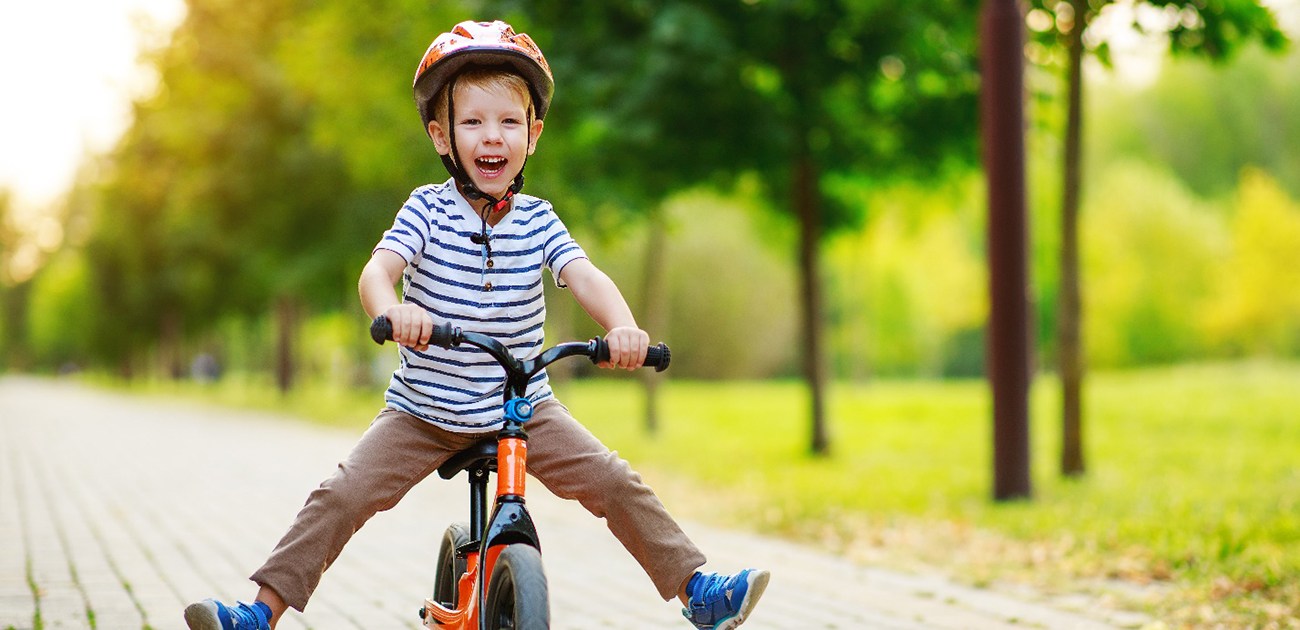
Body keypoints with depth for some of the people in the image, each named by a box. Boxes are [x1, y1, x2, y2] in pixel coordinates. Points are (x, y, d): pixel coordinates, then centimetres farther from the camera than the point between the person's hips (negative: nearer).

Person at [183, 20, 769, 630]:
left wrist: (623, 326, -38)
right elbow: (378, 268, -23)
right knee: (341, 495, -14)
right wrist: (391, 309, -48)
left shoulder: (537, 220, -2)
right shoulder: (428, 209, -9)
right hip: (423, 412, -1)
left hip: (523, 408, 1)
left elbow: (586, 277, -15)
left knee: (615, 482, -9)